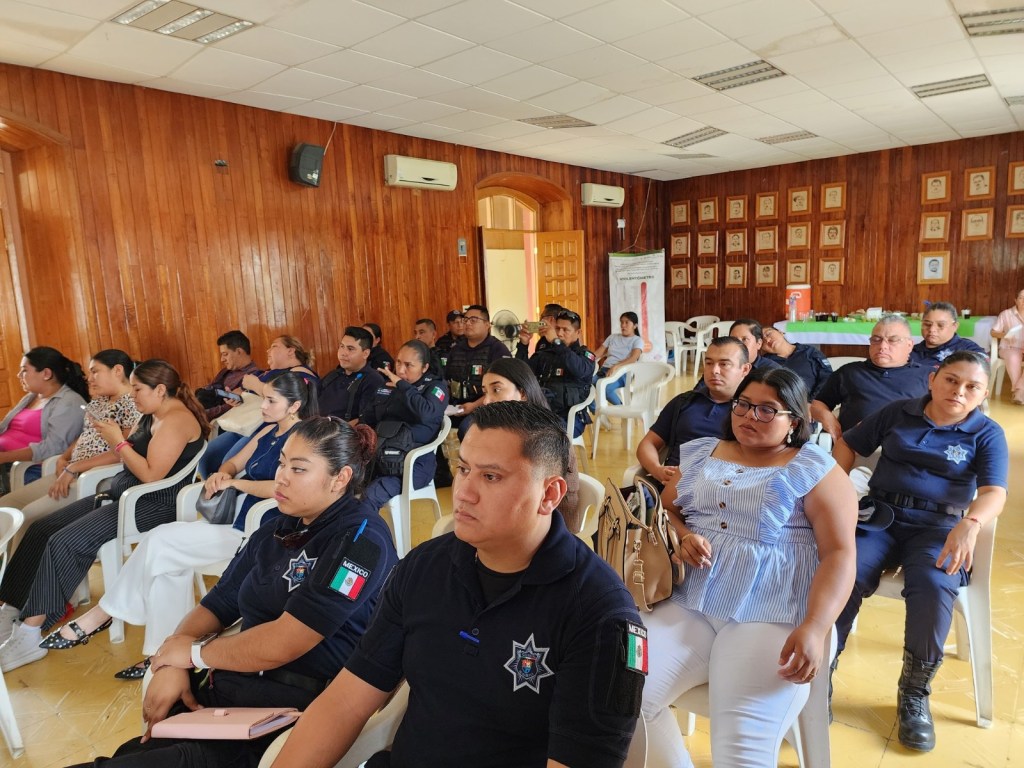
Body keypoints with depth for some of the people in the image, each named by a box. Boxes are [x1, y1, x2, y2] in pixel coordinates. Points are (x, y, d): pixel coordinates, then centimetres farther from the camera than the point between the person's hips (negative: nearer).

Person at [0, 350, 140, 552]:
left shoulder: (134, 403, -13)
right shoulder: (98, 402, 18)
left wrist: (73, 468, -20)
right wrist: (63, 459, 2)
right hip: (71, 474, 10)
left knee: (30, 514, -19)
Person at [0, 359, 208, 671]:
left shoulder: (177, 420, -17)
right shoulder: (151, 416, 15)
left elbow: (151, 474, -23)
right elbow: (130, 456, 16)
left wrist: (119, 442, -14)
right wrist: (114, 437, 1)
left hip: (153, 504, -10)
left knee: (64, 542, -21)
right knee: (41, 529, 3)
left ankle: (30, 635, -13)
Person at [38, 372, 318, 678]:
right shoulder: (268, 430, 13)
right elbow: (234, 463, 21)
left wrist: (233, 482, -17)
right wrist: (221, 475, -4)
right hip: (232, 512, 9)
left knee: (159, 542, -12)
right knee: (168, 560, -9)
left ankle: (99, 616, 8)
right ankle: (166, 652, 0)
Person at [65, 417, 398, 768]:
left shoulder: (362, 539, -15)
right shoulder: (276, 531, 13)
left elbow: (280, 645, -20)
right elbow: (214, 607, 15)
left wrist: (195, 652, -5)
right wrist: (172, 664, -5)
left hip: (295, 710, -7)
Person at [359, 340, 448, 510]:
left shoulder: (436, 387, 2)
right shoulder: (384, 385, 17)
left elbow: (427, 414, -20)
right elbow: (366, 420, 25)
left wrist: (402, 385, -11)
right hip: (379, 456, 5)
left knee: (370, 496, -30)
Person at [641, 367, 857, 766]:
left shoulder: (816, 470, 3)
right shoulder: (700, 453, 16)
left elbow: (839, 554, -4)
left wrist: (814, 628, -18)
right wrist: (682, 536, -4)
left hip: (769, 618, -3)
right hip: (686, 607, 4)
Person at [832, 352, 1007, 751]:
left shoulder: (987, 434, 5)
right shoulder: (897, 412, 10)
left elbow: (994, 493, -10)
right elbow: (848, 445, 16)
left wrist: (969, 524, -33)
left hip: (938, 526, -1)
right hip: (879, 516, 1)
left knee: (933, 587, -33)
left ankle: (915, 694, -6)